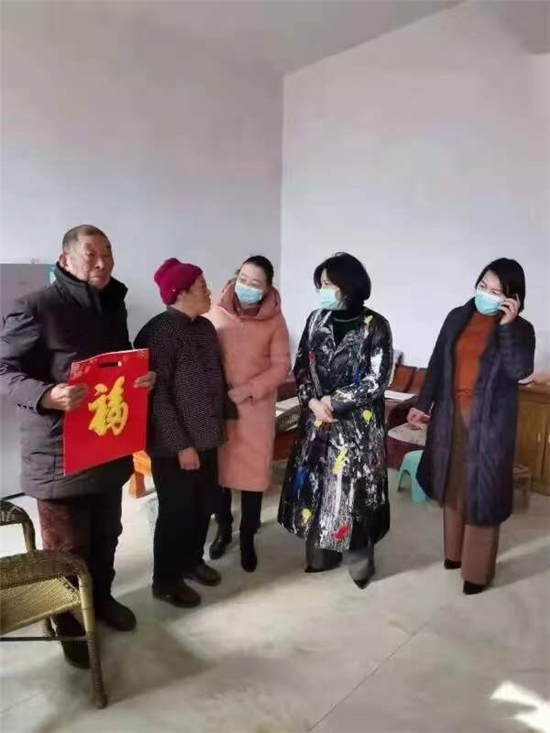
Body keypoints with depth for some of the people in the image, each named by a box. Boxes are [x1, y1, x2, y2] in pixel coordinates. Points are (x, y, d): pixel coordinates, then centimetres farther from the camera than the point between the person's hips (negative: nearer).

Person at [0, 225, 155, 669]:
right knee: (66, 547, 10)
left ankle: (102, 598, 44)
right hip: (58, 452, -6)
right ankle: (69, 624, 32)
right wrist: (48, 395, -32)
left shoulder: (114, 306, 9)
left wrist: (143, 378, -4)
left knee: (106, 536, 21)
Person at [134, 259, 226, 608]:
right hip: (174, 443, -7)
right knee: (177, 511, 6)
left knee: (206, 504, 17)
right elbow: (156, 395, -19)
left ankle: (192, 559, 40)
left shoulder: (205, 327, 8)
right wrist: (181, 444, -18)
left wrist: (219, 425, 12)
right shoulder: (159, 331, -16)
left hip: (206, 437, 8)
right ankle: (166, 580, 27)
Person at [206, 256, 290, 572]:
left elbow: (282, 366, -6)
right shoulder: (215, 314, -3)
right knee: (218, 470, 13)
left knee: (253, 473, 6)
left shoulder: (275, 321, -4)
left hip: (256, 410, -1)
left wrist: (247, 390, -16)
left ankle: (247, 538, 26)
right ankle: (223, 529, 36)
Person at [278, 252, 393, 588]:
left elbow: (378, 380, -11)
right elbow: (301, 367, 6)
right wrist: (313, 402, -10)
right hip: (317, 420, 5)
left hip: (358, 423, -4)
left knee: (353, 488, 2)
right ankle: (321, 555, 31)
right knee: (315, 485, 11)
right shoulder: (316, 319, 4)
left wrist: (333, 401, -13)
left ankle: (360, 562, 24)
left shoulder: (375, 325, -9)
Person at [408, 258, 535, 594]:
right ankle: (455, 551, 36)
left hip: (489, 421, -4)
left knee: (482, 491, 3)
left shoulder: (520, 330, -5)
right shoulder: (458, 317, 4)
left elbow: (519, 371, -22)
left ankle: (478, 569, 19)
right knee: (454, 486, 16)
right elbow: (438, 364, 6)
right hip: (452, 415, 4)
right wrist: (423, 404, 4)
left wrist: (507, 325, -21)